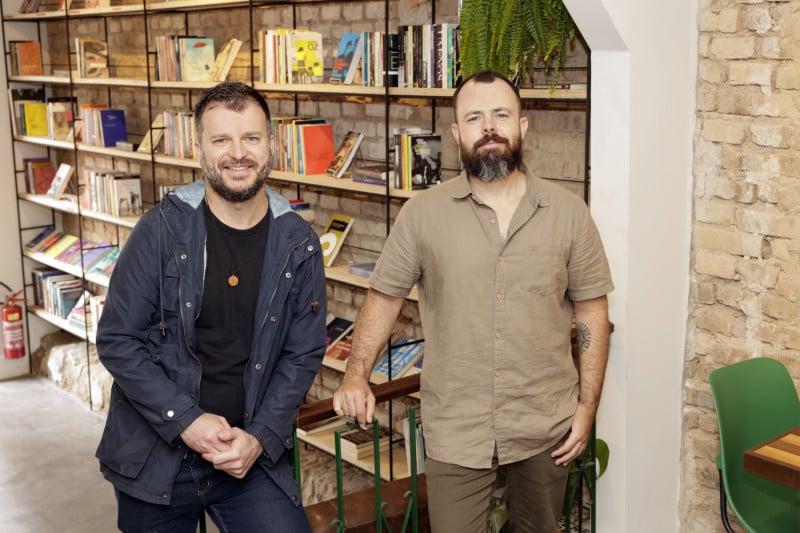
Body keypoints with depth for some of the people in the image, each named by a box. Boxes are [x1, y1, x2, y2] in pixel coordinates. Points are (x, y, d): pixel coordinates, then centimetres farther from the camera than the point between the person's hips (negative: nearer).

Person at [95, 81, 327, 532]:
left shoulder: (299, 244, -2)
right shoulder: (162, 230, -9)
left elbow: (304, 354, 1)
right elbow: (117, 340, -8)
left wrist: (261, 437, -9)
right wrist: (186, 422, -15)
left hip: (252, 456, 1)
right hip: (155, 457, -1)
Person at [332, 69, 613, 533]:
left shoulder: (568, 212, -2)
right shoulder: (422, 214, -5)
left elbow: (591, 312, 2)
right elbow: (385, 297, 1)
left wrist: (587, 406, -1)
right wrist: (357, 375, -13)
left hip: (545, 426, 2)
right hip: (455, 430, -1)